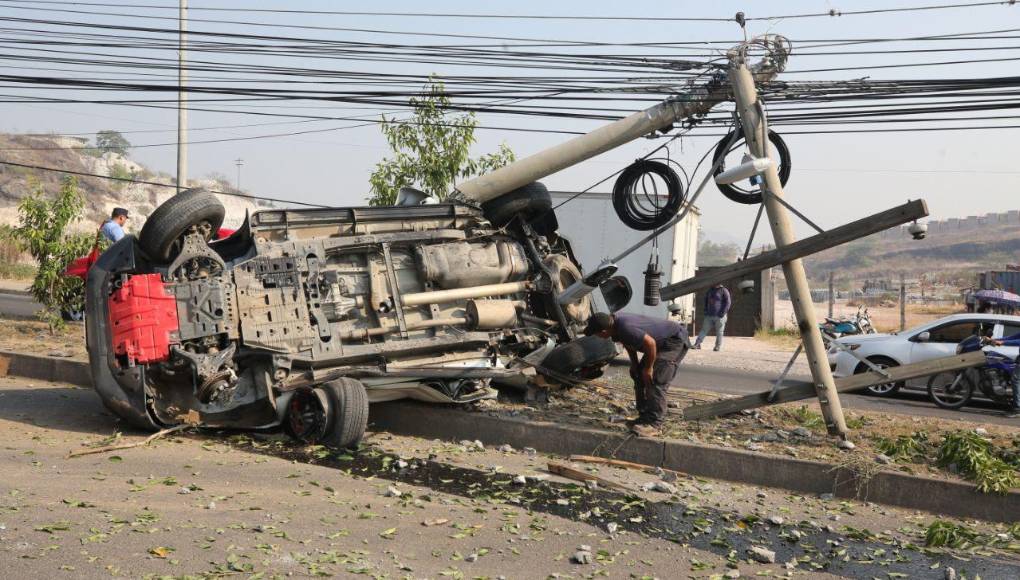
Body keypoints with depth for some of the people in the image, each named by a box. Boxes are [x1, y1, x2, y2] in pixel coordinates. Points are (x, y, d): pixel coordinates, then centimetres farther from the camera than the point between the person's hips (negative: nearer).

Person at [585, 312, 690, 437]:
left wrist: (648, 368, -20)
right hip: (661, 342, 10)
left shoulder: (625, 328, -34)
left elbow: (650, 343, -33)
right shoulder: (615, 323, -5)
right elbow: (629, 343, 15)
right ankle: (645, 417, 16)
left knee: (655, 380, -18)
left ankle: (654, 424, -15)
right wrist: (634, 364, 12)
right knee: (639, 376, 10)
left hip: (676, 341, -10)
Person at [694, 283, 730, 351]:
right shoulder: (710, 290, 15)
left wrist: (723, 313, -15)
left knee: (719, 332, 0)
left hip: (719, 316, -5)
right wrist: (706, 311, 14)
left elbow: (727, 303, -8)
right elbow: (706, 301, 25)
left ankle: (718, 346, 6)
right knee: (704, 330, 1)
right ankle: (697, 344, 0)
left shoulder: (724, 291, -4)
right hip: (709, 315, 5)